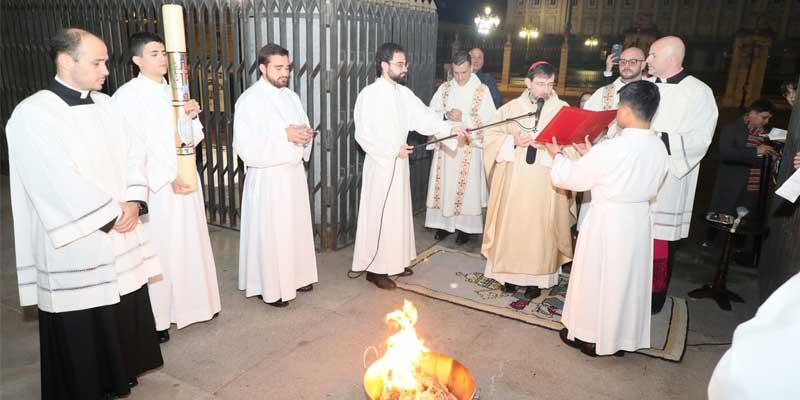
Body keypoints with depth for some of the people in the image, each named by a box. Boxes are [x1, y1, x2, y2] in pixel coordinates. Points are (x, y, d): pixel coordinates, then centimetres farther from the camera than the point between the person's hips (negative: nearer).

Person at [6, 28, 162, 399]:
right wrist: (111, 215, -14)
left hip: (121, 236, 6)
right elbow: (61, 181, -20)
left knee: (124, 315, 16)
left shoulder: (104, 104, 7)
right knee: (81, 331, 8)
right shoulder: (32, 115, -13)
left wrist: (133, 203, -8)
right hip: (75, 247, -6)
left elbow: (133, 154, 6)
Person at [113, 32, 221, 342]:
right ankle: (155, 317, 14)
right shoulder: (127, 96, -10)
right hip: (156, 187, -6)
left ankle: (187, 304, 28)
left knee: (189, 244, 13)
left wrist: (191, 117, -9)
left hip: (186, 180, 7)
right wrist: (167, 179, -18)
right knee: (158, 250, 0)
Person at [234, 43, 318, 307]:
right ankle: (269, 287, 16)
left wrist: (305, 135, -6)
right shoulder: (250, 100, -12)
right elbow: (245, 145, -20)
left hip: (294, 173, 7)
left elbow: (303, 127, 18)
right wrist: (284, 135, -23)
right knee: (269, 233, 1)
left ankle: (295, 276, 32)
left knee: (296, 228, 15)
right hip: (267, 177, -7)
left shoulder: (291, 96, 10)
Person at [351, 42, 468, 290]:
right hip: (380, 164, -7)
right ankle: (375, 268, 11)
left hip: (399, 164, 7)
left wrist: (450, 128, -12)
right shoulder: (369, 94, -13)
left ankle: (395, 261, 28)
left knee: (399, 213, 14)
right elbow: (363, 134, -16)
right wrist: (393, 150, -18)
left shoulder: (404, 93, 8)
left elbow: (424, 117, 2)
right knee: (379, 215, 0)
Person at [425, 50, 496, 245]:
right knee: (444, 185, 7)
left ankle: (464, 227, 15)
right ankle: (444, 223, 20)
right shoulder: (444, 88, 6)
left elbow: (489, 120, -10)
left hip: (468, 147, -3)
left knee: (466, 187, 2)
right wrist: (447, 115, -17)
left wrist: (463, 118, -19)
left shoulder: (482, 90, -4)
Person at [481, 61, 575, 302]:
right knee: (511, 225, 6)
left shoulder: (563, 109, 0)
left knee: (539, 228, 2)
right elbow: (490, 135, 6)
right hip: (513, 181, 2)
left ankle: (536, 278, 17)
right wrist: (513, 141, -11)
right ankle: (511, 273, 22)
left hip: (545, 185, -1)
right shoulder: (511, 108, 6)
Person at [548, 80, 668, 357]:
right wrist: (591, 156, 13)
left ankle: (591, 336, 25)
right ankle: (623, 335, 34)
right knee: (628, 278, 19)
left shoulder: (612, 148, -23)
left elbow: (571, 178, -12)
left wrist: (557, 155, 6)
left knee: (597, 277, 11)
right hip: (639, 219, 6)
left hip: (608, 220, -6)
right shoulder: (659, 147, -3)